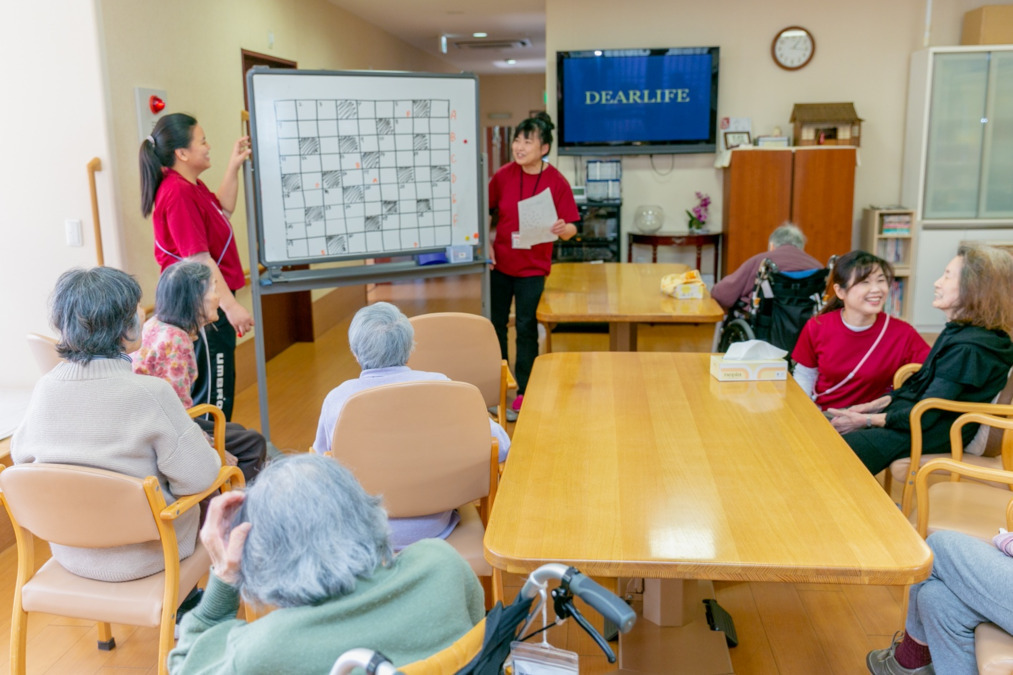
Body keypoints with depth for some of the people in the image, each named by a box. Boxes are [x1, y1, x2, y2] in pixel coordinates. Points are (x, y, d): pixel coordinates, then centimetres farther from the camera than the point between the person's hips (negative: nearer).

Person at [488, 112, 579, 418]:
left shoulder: (557, 182, -10)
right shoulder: (503, 176, -4)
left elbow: (571, 229, -7)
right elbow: (485, 212, 7)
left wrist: (562, 229, -29)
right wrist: (485, 244, -5)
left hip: (532, 268, -3)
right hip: (499, 264, 3)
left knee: (526, 328, 2)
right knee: (495, 324, 12)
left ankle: (524, 392, 17)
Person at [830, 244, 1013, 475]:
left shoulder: (968, 349, -23)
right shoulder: (958, 333, 8)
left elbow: (923, 416, -23)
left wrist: (866, 420, -15)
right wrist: (874, 405, 6)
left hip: (933, 434, -10)